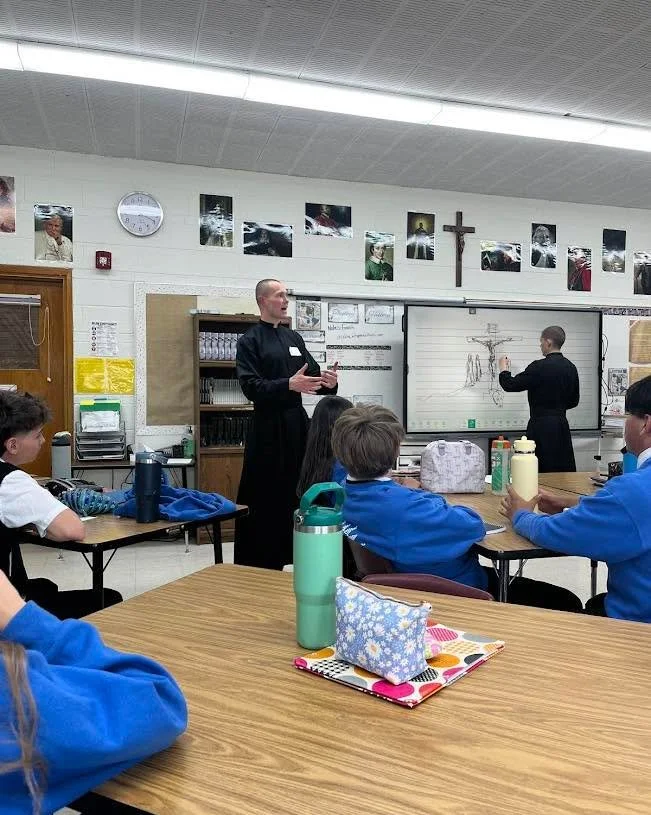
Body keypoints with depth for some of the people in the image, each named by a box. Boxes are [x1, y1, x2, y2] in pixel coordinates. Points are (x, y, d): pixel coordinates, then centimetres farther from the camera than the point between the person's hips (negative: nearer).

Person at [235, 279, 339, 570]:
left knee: (297, 490, 10)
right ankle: (259, 563, 8)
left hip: (297, 422, 6)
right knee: (265, 496, -3)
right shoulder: (249, 341, -4)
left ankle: (283, 555, 26)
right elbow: (251, 386, -15)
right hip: (268, 426, -6)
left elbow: (312, 374, 12)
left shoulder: (294, 338, 15)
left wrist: (327, 381, -10)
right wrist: (289, 385, -27)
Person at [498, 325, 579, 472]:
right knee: (564, 471, 11)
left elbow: (510, 385, -11)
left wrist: (504, 369, 7)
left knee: (541, 473, -2)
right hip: (562, 426, 7)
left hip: (542, 427, -7)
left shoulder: (540, 367, -15)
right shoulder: (571, 368, 7)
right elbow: (573, 401, 14)